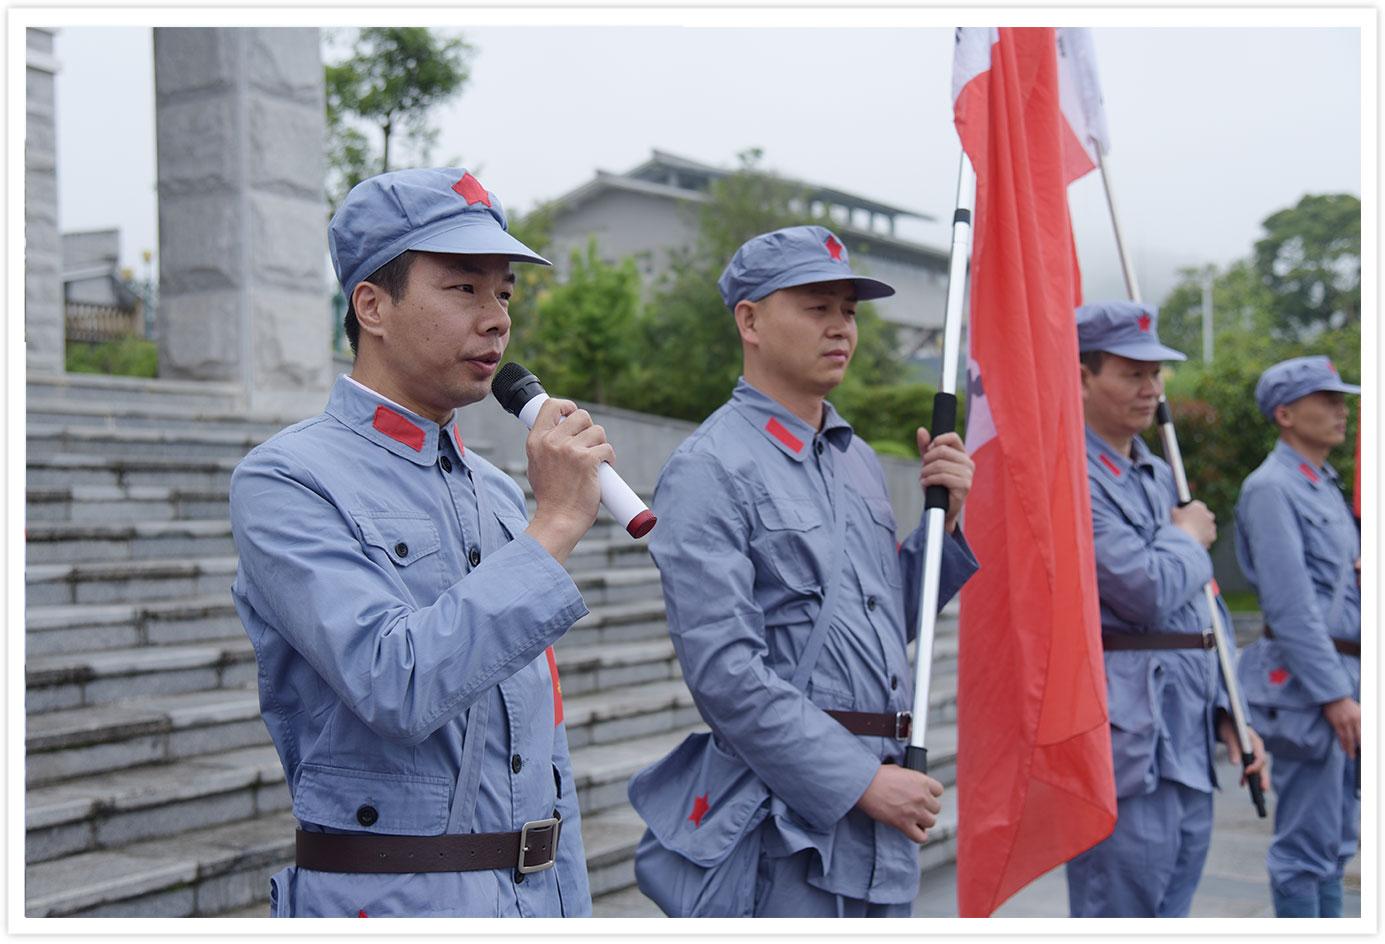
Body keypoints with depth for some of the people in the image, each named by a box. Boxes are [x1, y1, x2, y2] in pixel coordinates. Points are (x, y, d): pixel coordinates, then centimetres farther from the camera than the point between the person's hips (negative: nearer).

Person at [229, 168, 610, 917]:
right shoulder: (285, 481, -11)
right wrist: (555, 525, -20)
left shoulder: (496, 491, 10)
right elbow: (396, 686, -25)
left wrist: (571, 910, 12)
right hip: (391, 903, -6)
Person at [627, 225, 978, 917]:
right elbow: (723, 671, -19)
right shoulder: (710, 469, -11)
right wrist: (861, 780, -17)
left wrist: (944, 518, 4)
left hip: (882, 812, 8)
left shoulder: (859, 460, 14)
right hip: (786, 812, -8)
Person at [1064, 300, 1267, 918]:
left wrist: (1228, 712, 13)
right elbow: (1149, 592, -21)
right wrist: (1189, 539, -1)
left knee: (1171, 910, 15)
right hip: (1124, 745, -9)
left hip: (1188, 747, 9)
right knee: (1120, 915, -4)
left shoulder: (1159, 475, 17)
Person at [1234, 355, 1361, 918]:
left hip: (1344, 674, 10)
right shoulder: (1271, 487, -13)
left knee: (1337, 838, 16)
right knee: (1308, 842, -4)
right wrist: (1333, 693, -22)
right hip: (1306, 680, -10)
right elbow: (1290, 604, -20)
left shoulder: (1326, 485, 17)